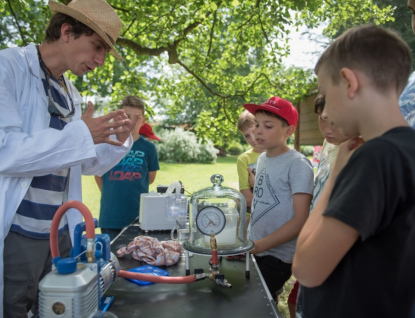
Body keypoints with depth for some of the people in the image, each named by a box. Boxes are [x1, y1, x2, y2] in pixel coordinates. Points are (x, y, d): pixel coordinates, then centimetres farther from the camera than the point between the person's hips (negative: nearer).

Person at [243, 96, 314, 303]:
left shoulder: (298, 164, -16)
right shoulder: (262, 159, 5)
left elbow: (301, 220, -20)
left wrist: (259, 245, -22)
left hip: (277, 257, -6)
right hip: (254, 250, 7)